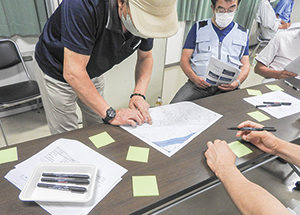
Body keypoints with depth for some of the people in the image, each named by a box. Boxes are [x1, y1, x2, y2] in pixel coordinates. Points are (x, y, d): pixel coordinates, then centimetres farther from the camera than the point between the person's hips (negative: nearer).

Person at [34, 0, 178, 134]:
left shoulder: (146, 18, -18)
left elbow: (146, 57, -2)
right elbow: (73, 73, -35)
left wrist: (139, 94, -17)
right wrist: (111, 114, -33)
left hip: (93, 74, 5)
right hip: (57, 73, -4)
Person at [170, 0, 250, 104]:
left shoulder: (242, 34, 21)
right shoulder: (198, 28, 15)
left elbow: (245, 65, 18)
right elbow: (184, 60, 9)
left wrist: (237, 82, -6)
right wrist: (194, 78, -12)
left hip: (226, 87, 1)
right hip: (199, 83, -1)